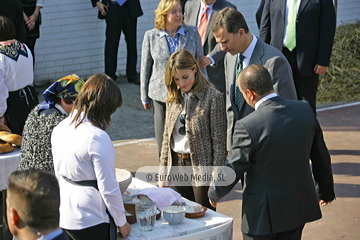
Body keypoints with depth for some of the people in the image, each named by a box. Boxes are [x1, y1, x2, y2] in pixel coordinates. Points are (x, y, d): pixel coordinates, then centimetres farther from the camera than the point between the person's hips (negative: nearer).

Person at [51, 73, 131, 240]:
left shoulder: (59, 129, 1)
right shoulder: (98, 138, -22)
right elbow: (108, 188, -18)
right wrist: (122, 222, -5)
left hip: (64, 218, 7)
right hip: (91, 222, -7)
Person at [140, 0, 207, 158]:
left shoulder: (192, 33, 1)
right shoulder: (151, 36, 0)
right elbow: (145, 68, 6)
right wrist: (145, 97, 7)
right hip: (161, 95, 0)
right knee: (164, 141, 6)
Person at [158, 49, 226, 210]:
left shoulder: (213, 97, -9)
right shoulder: (173, 98, 8)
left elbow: (219, 141, -9)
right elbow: (167, 137, 13)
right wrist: (163, 173, 10)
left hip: (202, 167, -5)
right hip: (176, 166, 5)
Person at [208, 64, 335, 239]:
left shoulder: (248, 126, -23)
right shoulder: (304, 110, -6)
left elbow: (232, 170, -14)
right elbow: (320, 156, 5)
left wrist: (214, 193, 6)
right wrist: (326, 190, 20)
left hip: (263, 214, -5)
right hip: (300, 207, 5)